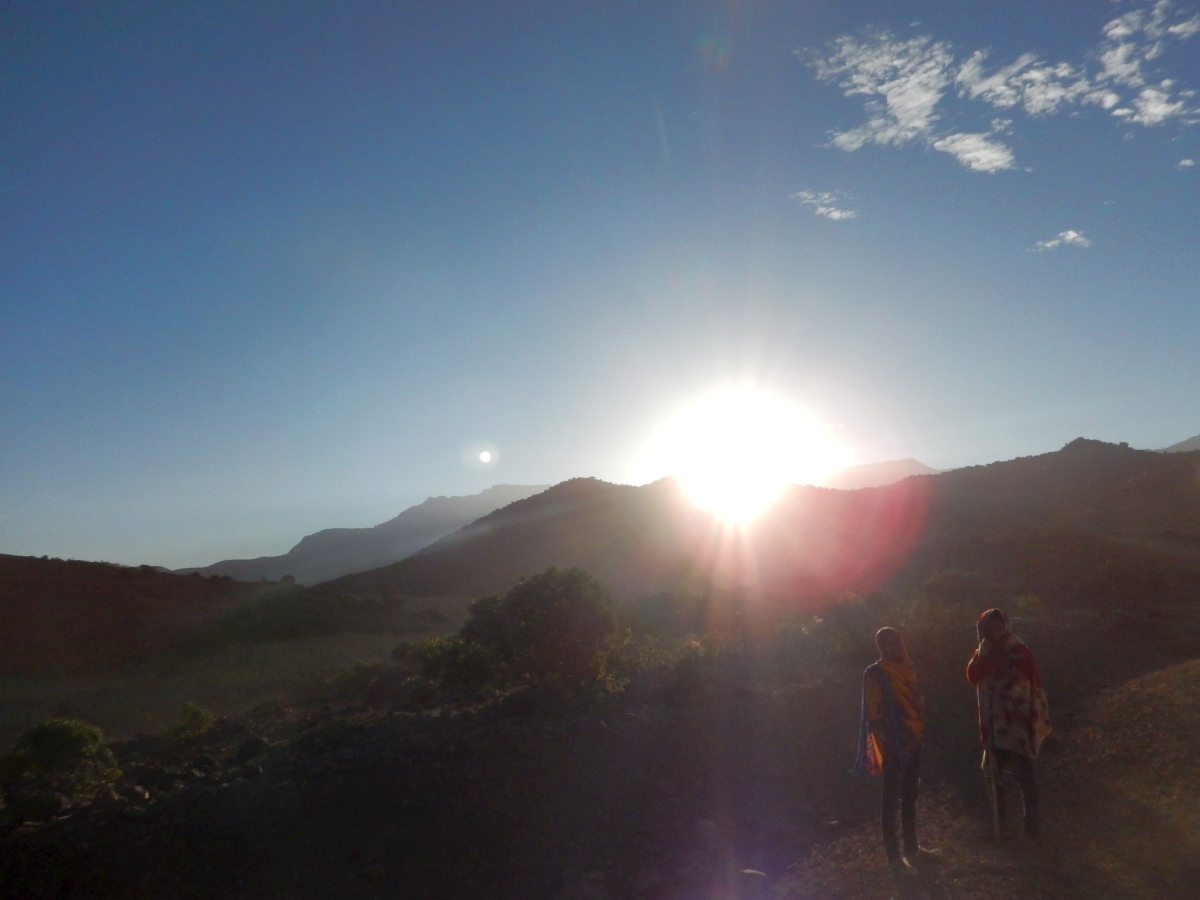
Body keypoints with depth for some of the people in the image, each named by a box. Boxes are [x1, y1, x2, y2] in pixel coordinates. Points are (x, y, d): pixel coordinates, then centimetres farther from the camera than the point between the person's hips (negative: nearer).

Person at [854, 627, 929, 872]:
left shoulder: (907, 669, 8)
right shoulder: (875, 674, -13)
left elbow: (918, 703, 13)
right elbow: (874, 715, -14)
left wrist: (920, 733, 7)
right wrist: (886, 743, -16)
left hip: (912, 741, 7)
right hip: (893, 744, -7)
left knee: (910, 795, 16)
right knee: (892, 798, -1)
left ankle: (912, 849, 28)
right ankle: (894, 856, 5)